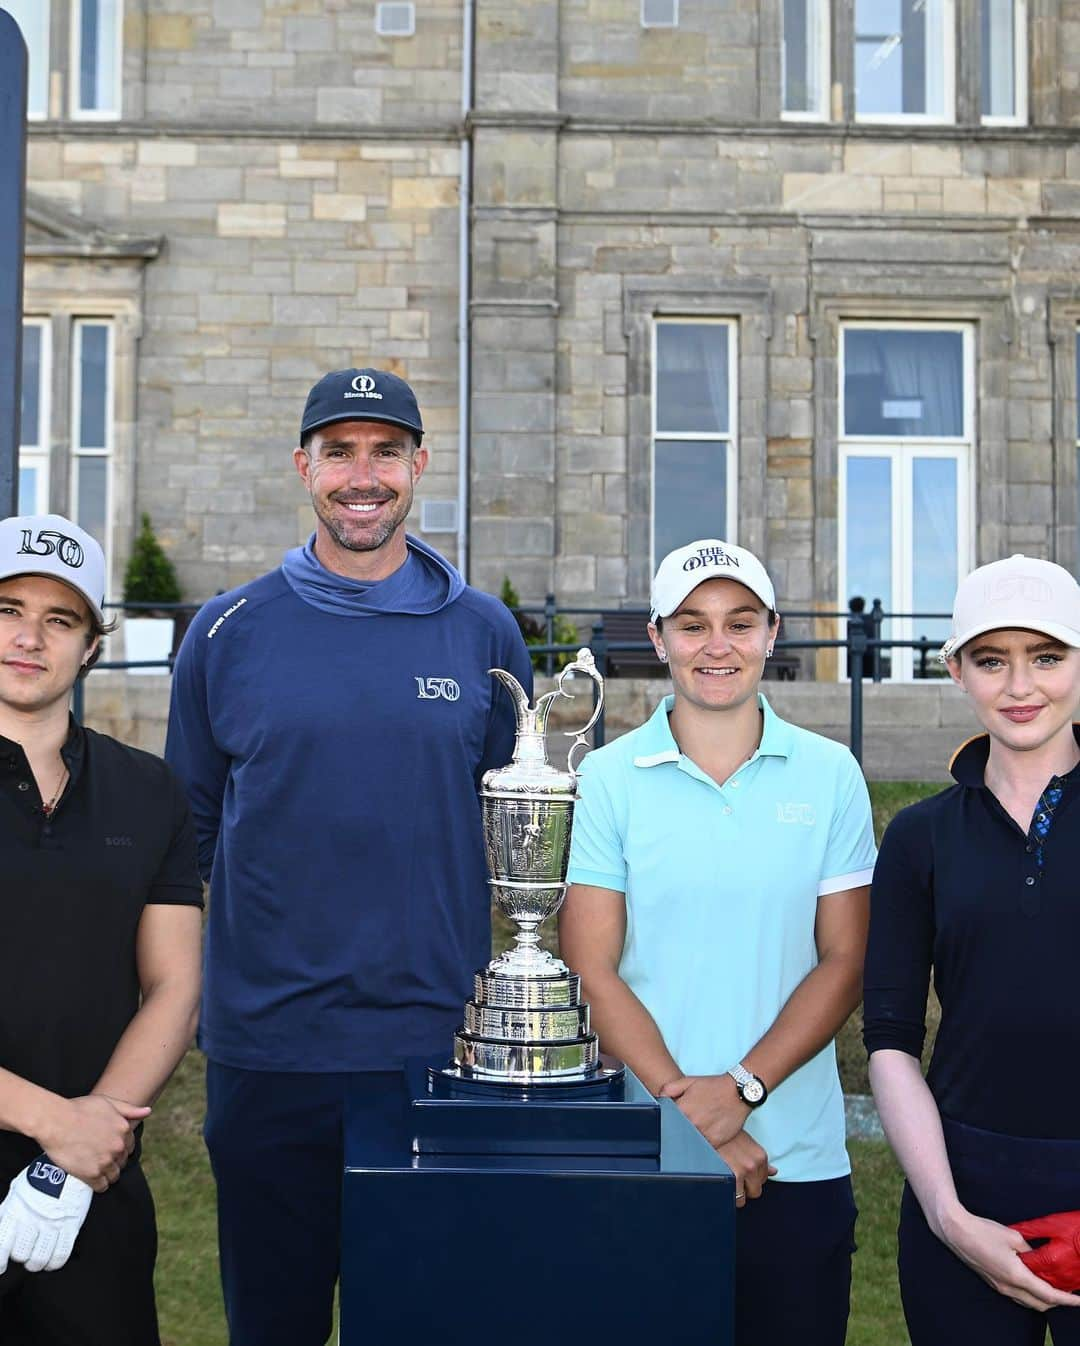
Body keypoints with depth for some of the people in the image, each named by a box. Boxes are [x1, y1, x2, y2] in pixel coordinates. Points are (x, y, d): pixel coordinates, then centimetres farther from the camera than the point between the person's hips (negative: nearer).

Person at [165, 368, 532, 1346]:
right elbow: (187, 832, 8)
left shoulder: (483, 634, 3)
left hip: (441, 1041, 0)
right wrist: (183, 1001, 4)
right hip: (264, 1046, 0)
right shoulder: (229, 633, 1)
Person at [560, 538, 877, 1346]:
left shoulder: (830, 776, 3)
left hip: (799, 1164, 1)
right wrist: (684, 1105, -13)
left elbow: (845, 962, 0)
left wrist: (741, 1089, -12)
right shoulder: (609, 778, -1)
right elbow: (590, 971, -4)